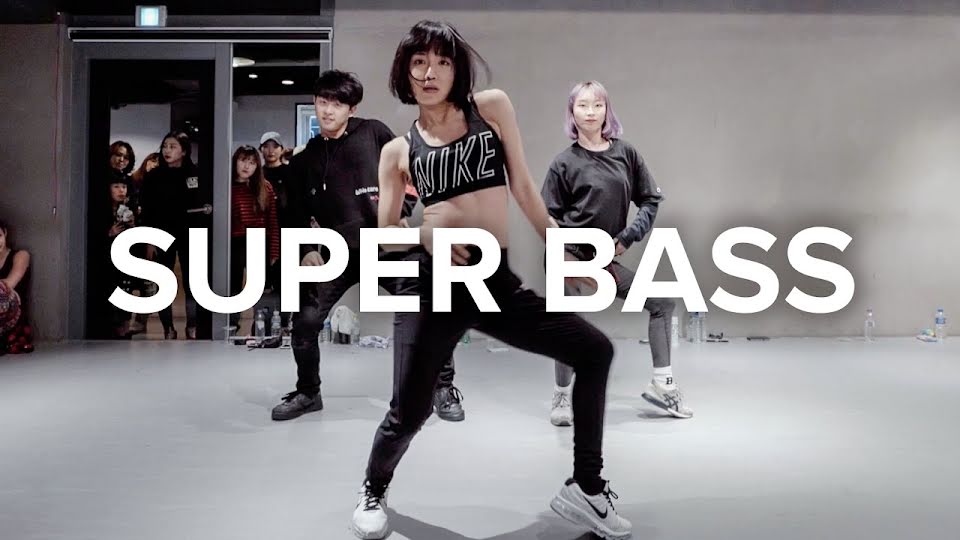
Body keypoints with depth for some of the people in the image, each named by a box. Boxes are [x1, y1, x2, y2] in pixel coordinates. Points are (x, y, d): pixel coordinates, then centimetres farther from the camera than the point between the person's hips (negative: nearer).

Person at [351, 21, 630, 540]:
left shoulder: (492, 107, 8)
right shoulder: (398, 150, 7)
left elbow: (522, 186, 11)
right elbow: (385, 234, 6)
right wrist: (424, 231, -14)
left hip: (497, 280, 2)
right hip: (431, 282, -2)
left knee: (595, 351, -2)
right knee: (408, 412, -3)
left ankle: (585, 488, 14)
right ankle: (373, 492, 32)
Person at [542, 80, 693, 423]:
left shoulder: (625, 153, 4)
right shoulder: (565, 162, -4)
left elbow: (651, 200, 8)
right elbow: (549, 217, -1)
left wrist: (628, 237, -5)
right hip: (569, 257, -4)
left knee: (661, 302, 3)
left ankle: (662, 385, 13)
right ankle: (562, 398, 16)